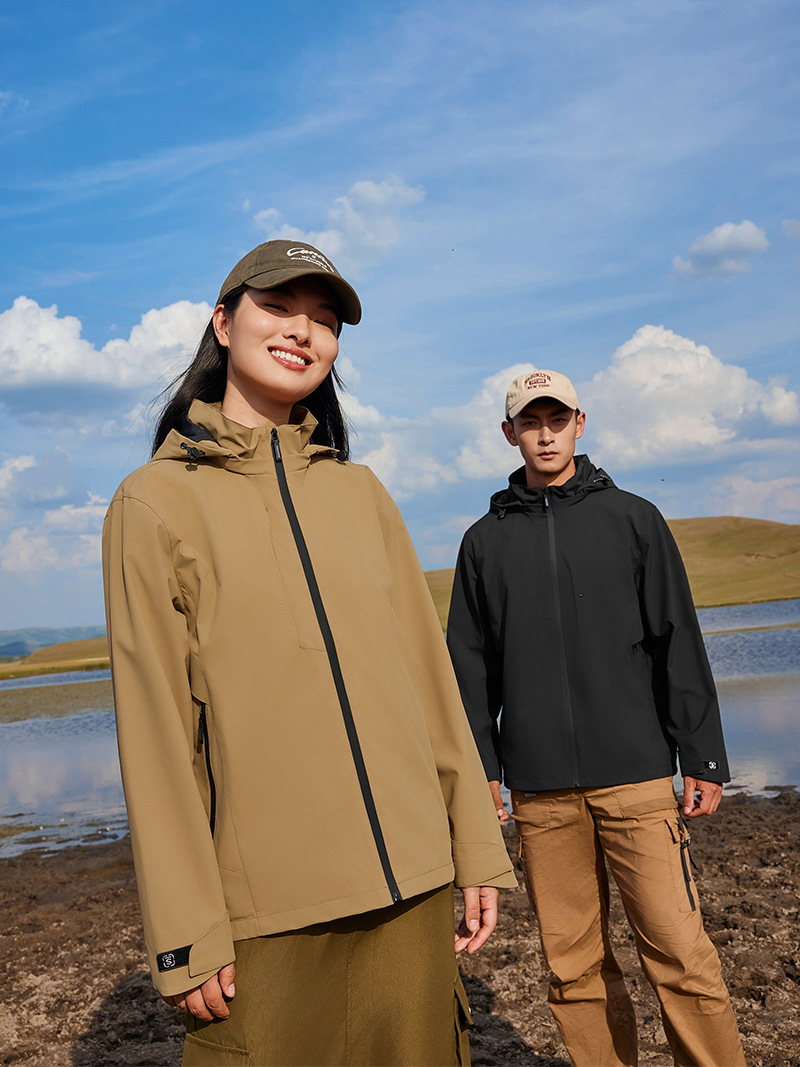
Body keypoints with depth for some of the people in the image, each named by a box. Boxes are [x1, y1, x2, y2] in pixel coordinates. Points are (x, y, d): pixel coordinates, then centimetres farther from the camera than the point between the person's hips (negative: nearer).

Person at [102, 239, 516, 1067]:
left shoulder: (359, 490, 9)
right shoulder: (156, 500, -3)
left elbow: (425, 669, 9)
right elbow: (155, 728, -6)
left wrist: (475, 844, 7)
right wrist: (185, 936, -7)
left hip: (409, 884, 4)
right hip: (266, 908, -4)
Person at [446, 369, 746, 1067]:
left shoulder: (632, 519, 8)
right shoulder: (486, 541, 11)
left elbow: (679, 645, 5)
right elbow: (472, 666, 12)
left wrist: (704, 759, 0)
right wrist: (481, 767, 6)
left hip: (637, 775, -1)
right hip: (541, 789, 2)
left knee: (678, 951, -4)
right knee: (575, 964, 6)